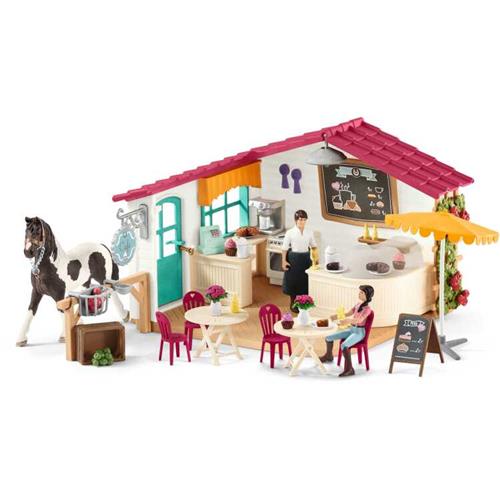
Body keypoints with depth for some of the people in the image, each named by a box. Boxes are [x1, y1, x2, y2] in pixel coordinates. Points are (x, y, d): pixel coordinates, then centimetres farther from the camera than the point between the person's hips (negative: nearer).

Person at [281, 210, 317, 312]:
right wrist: (284, 261, -10)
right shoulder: (290, 233, -9)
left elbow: (313, 246, 11)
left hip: (306, 258, 3)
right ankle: (293, 303, 18)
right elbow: (285, 248, -5)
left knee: (305, 280, 7)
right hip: (294, 258, -3)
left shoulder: (309, 233, 1)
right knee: (293, 280, 4)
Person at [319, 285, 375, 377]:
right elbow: (347, 314, 17)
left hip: (359, 332, -8)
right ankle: (328, 356, 33)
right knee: (329, 337, 7)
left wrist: (348, 321, -49)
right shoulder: (358, 305, 10)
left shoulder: (367, 309, -15)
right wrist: (336, 316, 0)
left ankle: (349, 369, -28)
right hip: (351, 329, 8)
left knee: (344, 346, -35)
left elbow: (359, 320, -31)